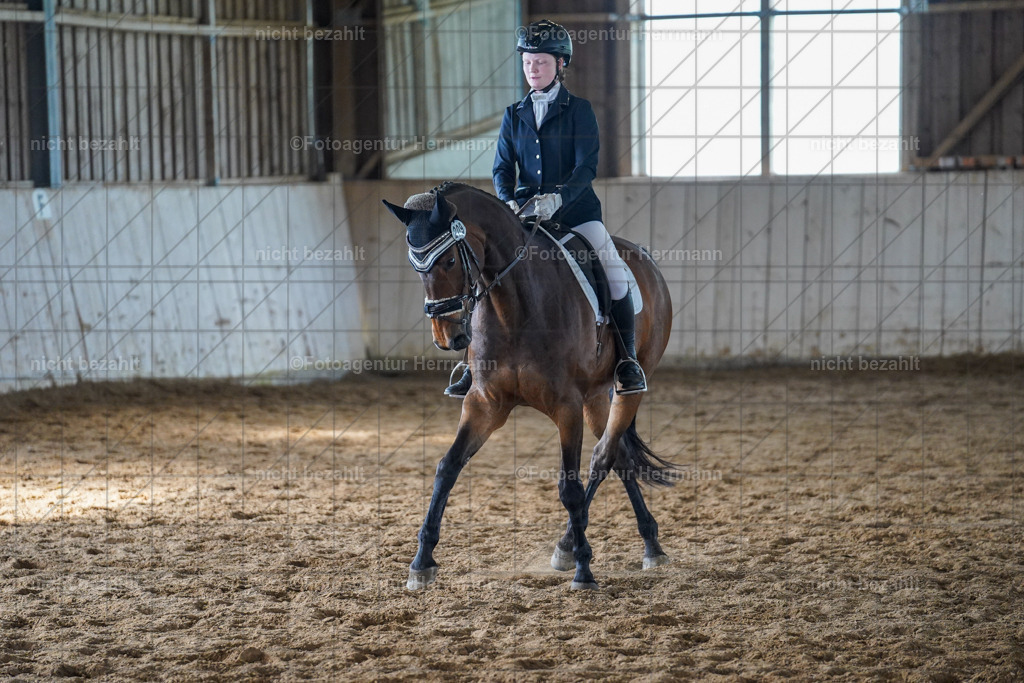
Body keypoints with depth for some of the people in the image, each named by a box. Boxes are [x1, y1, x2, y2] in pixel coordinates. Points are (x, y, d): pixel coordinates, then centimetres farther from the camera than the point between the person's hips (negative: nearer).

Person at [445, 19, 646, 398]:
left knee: (615, 273, -23)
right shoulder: (515, 115, 10)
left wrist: (557, 198, -28)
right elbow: (502, 168, 6)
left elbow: (586, 167, -10)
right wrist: (509, 203, -16)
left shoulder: (579, 110, -1)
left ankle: (627, 359, -12)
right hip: (525, 212, 3)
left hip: (575, 210, -3)